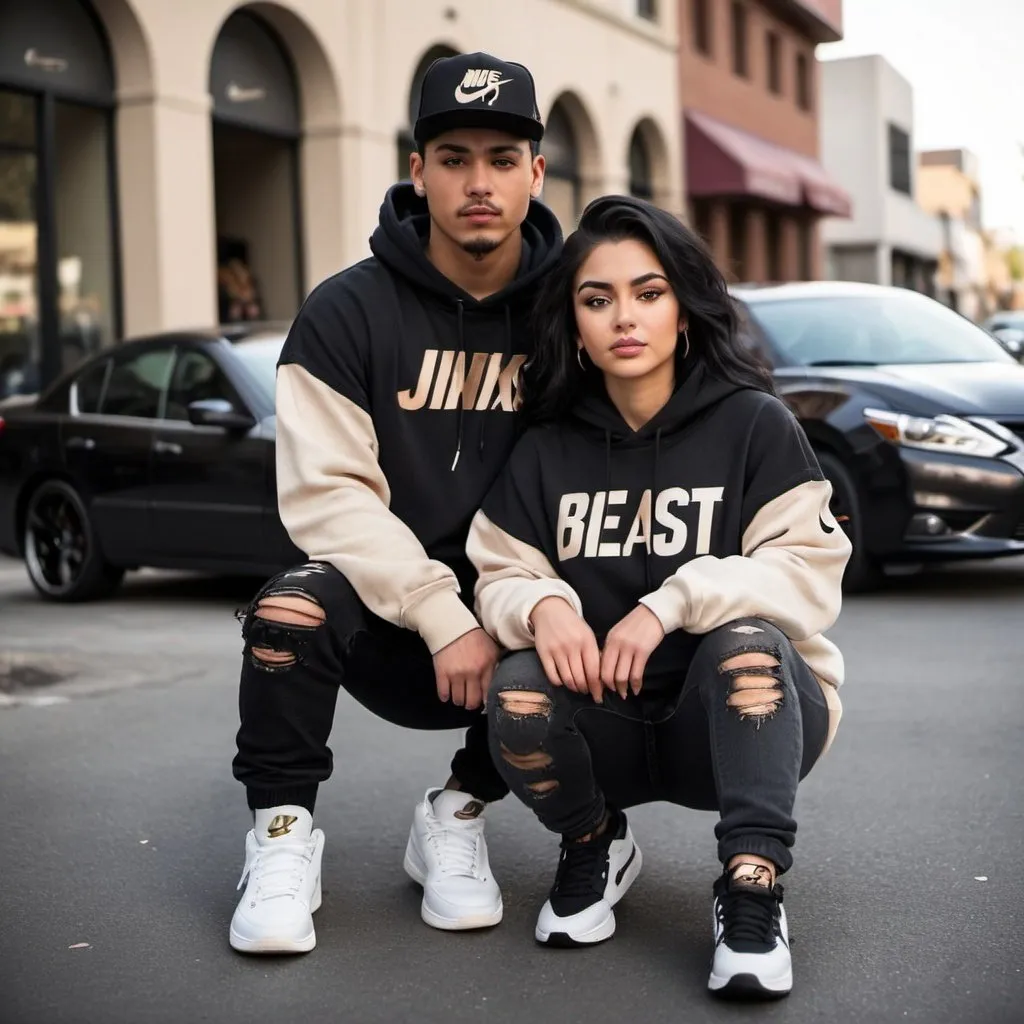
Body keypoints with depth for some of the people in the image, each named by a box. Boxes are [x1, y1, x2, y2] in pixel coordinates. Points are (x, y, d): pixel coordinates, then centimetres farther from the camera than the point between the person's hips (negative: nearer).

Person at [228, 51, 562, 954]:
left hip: (513, 617, 2)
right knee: (292, 610, -32)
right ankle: (282, 837, -7)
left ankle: (457, 815, 2)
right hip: (384, 616, -2)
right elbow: (327, 493, -13)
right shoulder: (350, 312, -6)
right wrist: (441, 617, -22)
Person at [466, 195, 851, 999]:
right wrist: (542, 606, -25)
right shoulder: (546, 448, 1)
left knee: (746, 638, -34)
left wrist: (671, 605, -30)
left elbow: (810, 572, -16)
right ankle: (596, 849, 4)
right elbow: (502, 576, -1)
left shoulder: (754, 425, -9)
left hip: (744, 712, -2)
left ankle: (752, 895, -26)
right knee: (518, 696, -28)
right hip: (606, 718, 3)